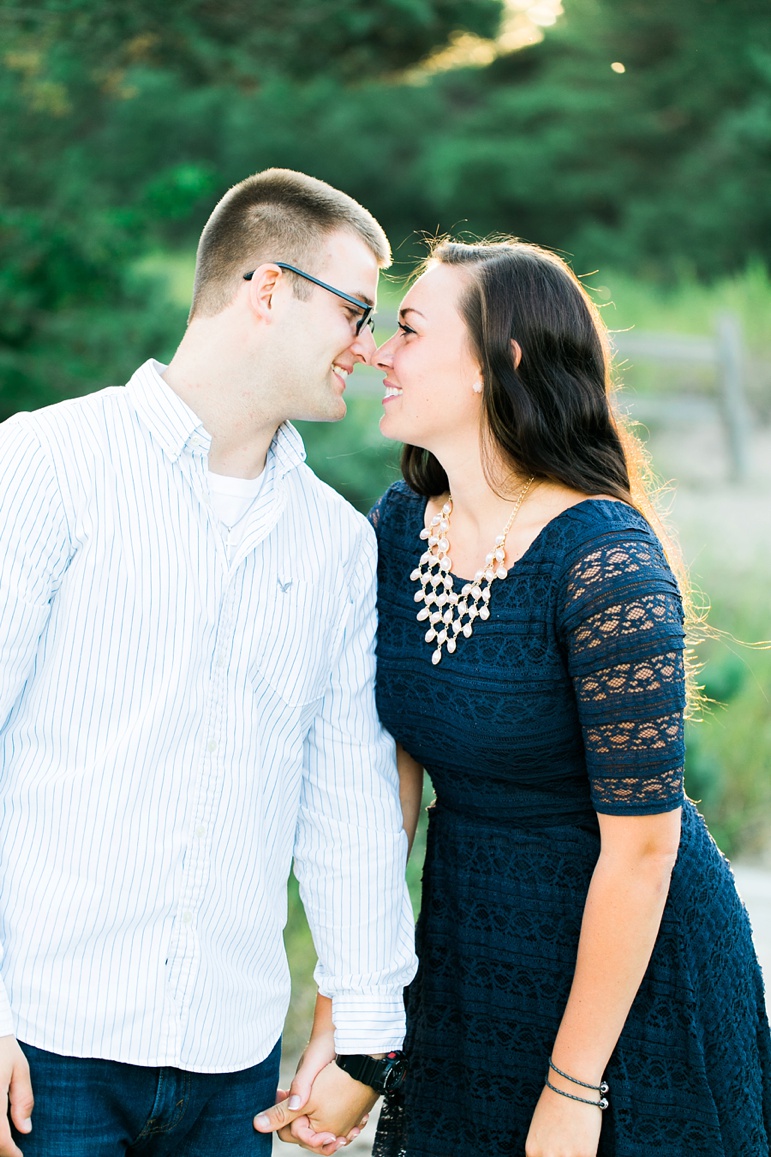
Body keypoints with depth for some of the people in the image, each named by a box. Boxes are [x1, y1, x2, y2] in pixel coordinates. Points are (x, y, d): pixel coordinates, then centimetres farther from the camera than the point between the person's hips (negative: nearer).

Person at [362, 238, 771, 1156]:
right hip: (469, 963, 6)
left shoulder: (605, 563, -24)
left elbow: (641, 847, -22)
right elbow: (385, 777, -1)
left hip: (630, 972, -6)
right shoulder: (396, 529, -3)